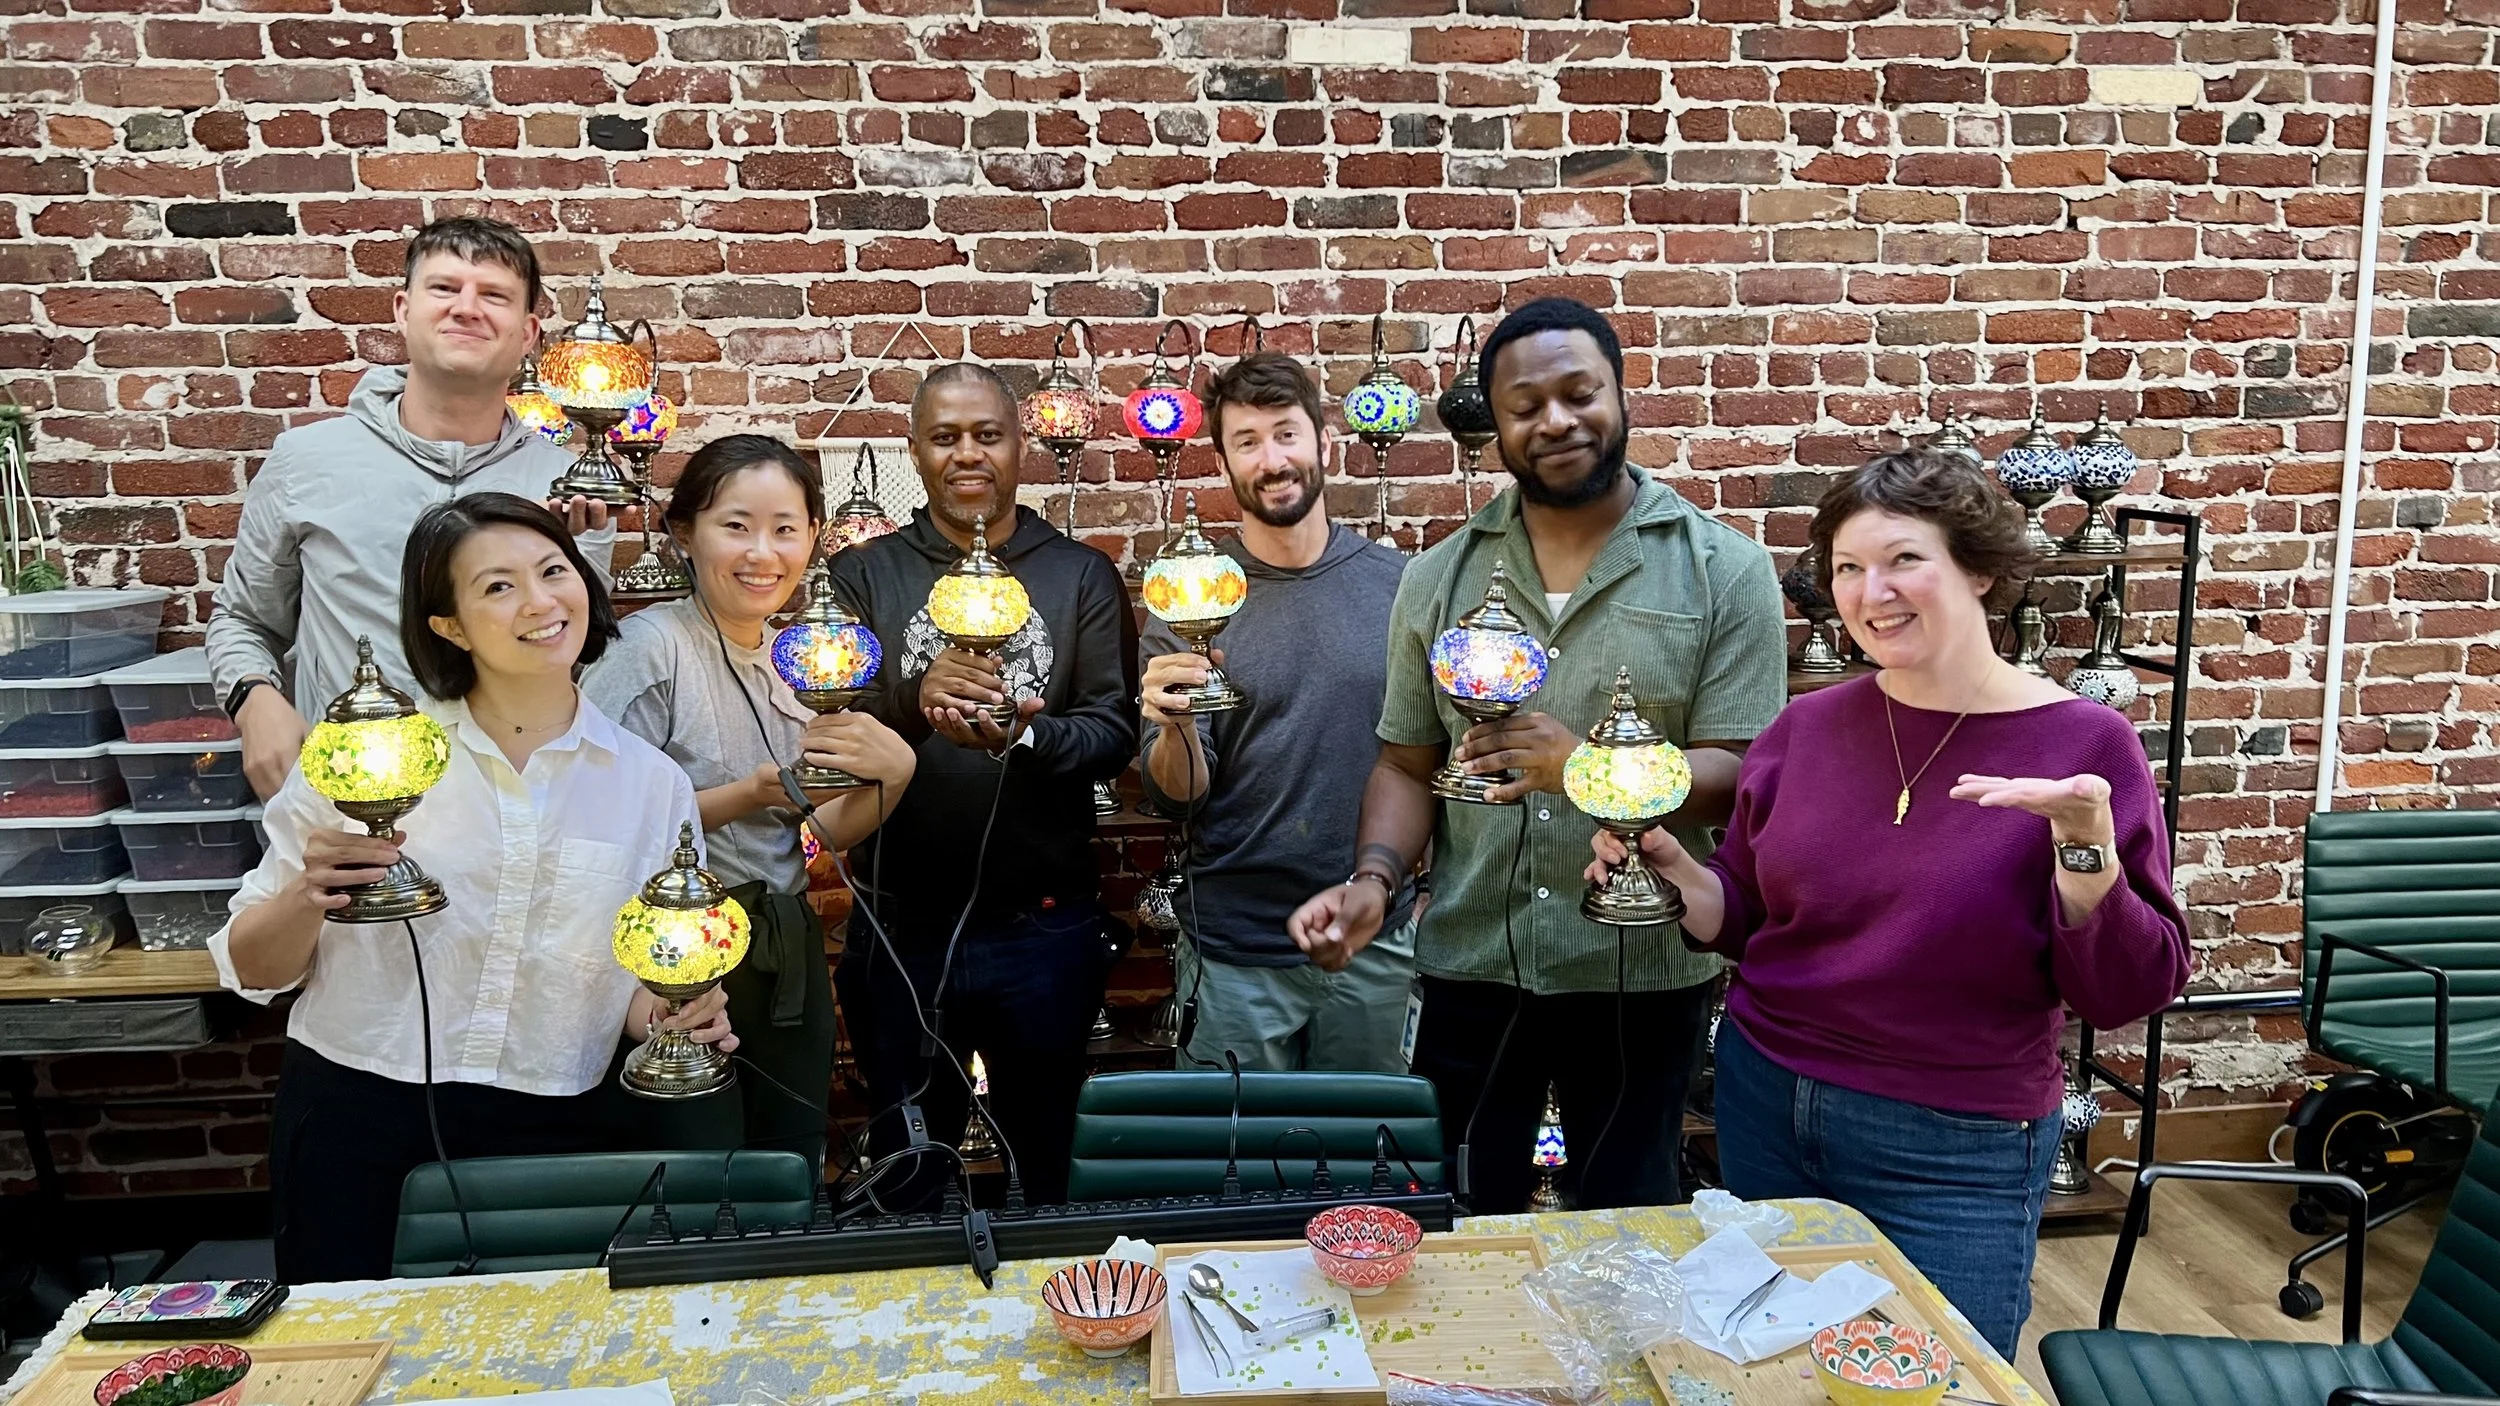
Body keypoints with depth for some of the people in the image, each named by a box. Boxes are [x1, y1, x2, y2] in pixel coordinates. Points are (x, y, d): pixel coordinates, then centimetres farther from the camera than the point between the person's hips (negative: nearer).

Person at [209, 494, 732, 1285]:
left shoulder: (651, 783, 1)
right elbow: (252, 970, 2)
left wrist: (677, 1016, -12)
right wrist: (310, 898, -17)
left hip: (546, 1136, 1)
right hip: (353, 1123, -1)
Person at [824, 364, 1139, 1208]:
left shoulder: (1082, 576, 3)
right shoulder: (864, 577, 3)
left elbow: (1115, 729, -6)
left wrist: (1024, 737, -26)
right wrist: (913, 701, -26)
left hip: (1044, 928, 0)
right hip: (898, 928, 1)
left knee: (1054, 1165, 16)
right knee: (907, 1174, 18)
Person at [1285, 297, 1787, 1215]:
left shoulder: (1723, 571, -4)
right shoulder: (1438, 578, 4)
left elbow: (1741, 775, -11)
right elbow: (1406, 765, 6)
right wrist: (1373, 879, -12)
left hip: (1643, 975, -1)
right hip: (1470, 970, 2)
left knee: (1629, 1228, 18)